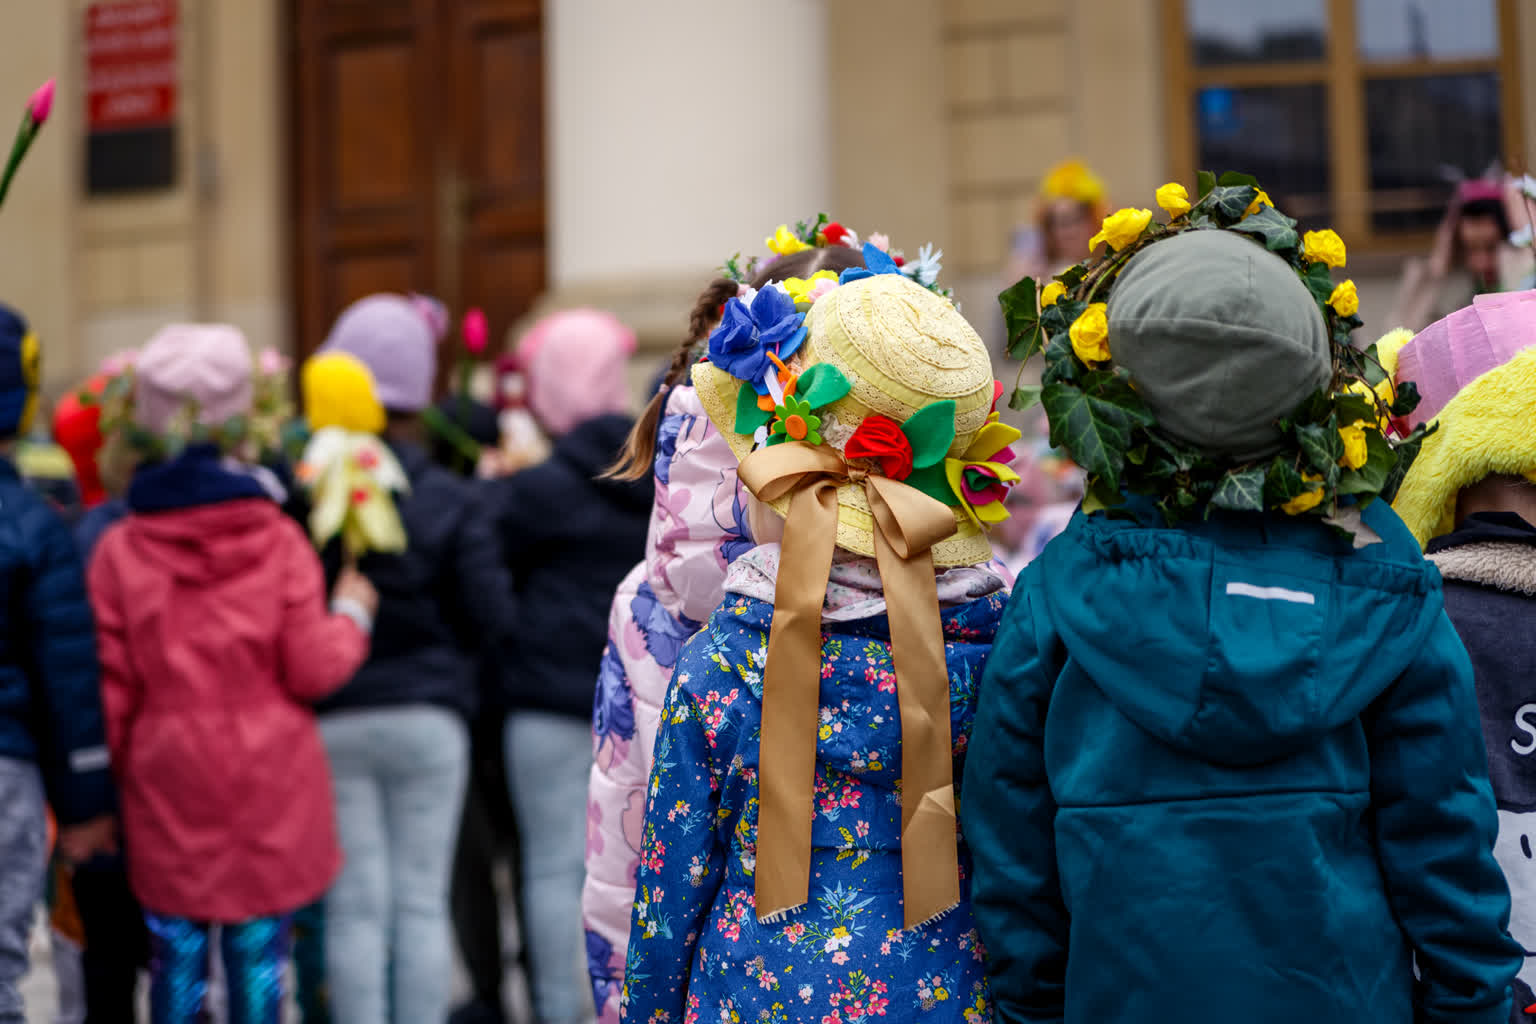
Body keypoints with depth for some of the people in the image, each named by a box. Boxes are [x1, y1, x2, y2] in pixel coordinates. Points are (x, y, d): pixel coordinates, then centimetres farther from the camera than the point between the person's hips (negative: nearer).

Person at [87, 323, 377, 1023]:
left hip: (167, 782, 1)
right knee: (258, 951, 7)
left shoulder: (118, 550, -4)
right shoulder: (278, 539, -6)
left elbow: (111, 688, -2)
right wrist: (352, 616, 11)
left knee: (175, 952, 11)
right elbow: (314, 668, -8)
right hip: (270, 782, -1)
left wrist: (102, 783, 12)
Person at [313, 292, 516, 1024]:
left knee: (356, 906, 6)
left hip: (334, 718, -1)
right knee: (423, 900, 9)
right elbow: (492, 615, -4)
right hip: (430, 716, 1)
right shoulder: (452, 501, -5)